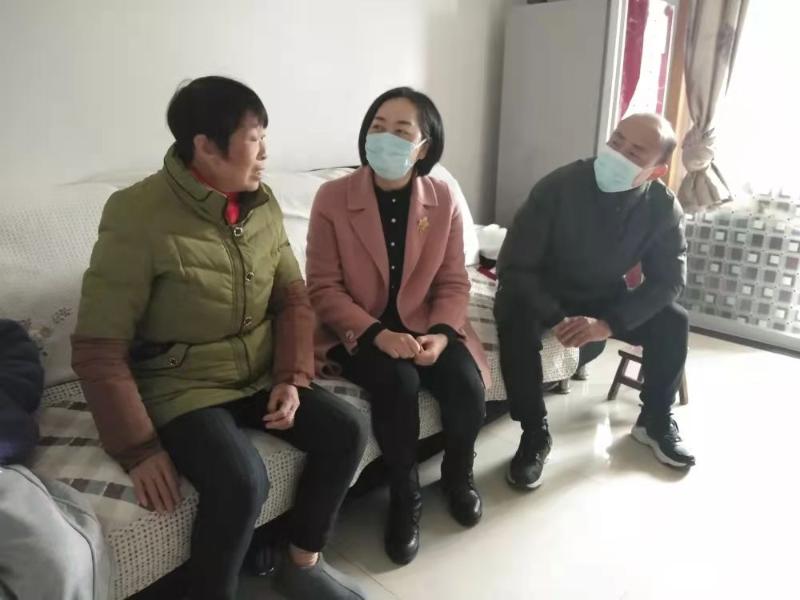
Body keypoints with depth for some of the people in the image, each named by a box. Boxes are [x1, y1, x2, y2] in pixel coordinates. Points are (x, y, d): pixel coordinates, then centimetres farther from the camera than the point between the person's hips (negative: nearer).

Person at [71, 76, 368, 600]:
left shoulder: (263, 204, 0)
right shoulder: (138, 217, -19)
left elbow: (293, 298, 6)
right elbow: (98, 347, -17)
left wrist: (292, 377, -8)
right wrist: (138, 446, -22)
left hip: (260, 373, 6)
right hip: (182, 386, -6)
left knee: (347, 431, -9)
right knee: (242, 482, -29)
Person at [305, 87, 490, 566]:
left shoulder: (443, 201, -2)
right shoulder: (333, 198, -10)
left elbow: (454, 284, 1)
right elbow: (323, 287, -11)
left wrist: (442, 333, -19)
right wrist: (378, 334, -24)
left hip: (424, 327, 3)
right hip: (359, 332, -2)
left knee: (467, 387, -21)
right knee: (399, 383, -31)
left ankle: (459, 475, 16)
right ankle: (406, 497, -2)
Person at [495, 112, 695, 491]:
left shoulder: (664, 207, -15)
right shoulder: (560, 186, -26)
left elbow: (669, 280, -13)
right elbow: (513, 266, -26)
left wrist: (609, 323, -29)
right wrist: (557, 319, -37)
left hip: (607, 297, 4)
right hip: (545, 293, -3)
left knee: (673, 322, -15)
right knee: (514, 316, -34)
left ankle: (655, 421, 10)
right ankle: (534, 434, -18)